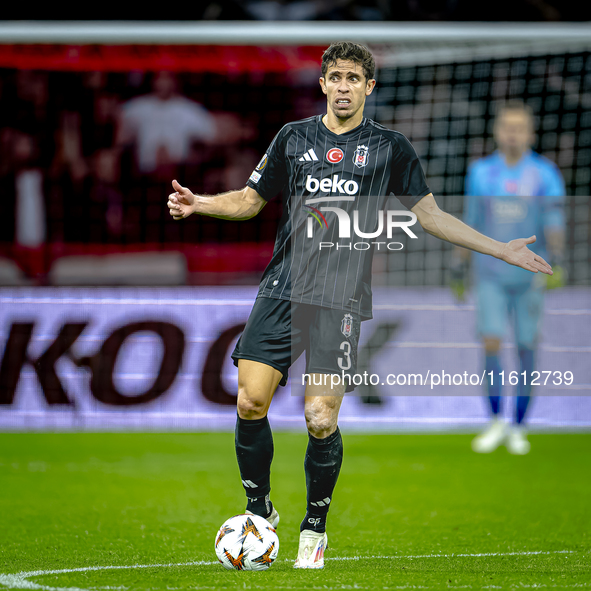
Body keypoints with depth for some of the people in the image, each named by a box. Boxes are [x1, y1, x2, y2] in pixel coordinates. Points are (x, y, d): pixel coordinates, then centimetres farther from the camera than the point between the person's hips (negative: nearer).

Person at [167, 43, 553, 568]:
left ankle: (315, 529, 12)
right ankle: (260, 512, 10)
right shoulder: (294, 138, 12)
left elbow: (430, 215, 14)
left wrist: (502, 250, 9)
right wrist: (198, 204, 1)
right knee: (251, 403, -11)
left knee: (321, 421, -10)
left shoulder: (389, 148, 9)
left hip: (342, 299, -2)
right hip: (283, 289, 2)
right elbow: (251, 200, 20)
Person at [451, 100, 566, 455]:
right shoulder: (481, 173, 5)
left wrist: (557, 265, -21)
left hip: (530, 275, -1)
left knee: (527, 349, 2)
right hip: (491, 275, 1)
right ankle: (496, 423, 2)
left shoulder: (546, 174, -2)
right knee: (491, 343, -11)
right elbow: (469, 226, 13)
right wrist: (459, 273, 14)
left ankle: (519, 428, 13)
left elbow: (555, 224, -7)